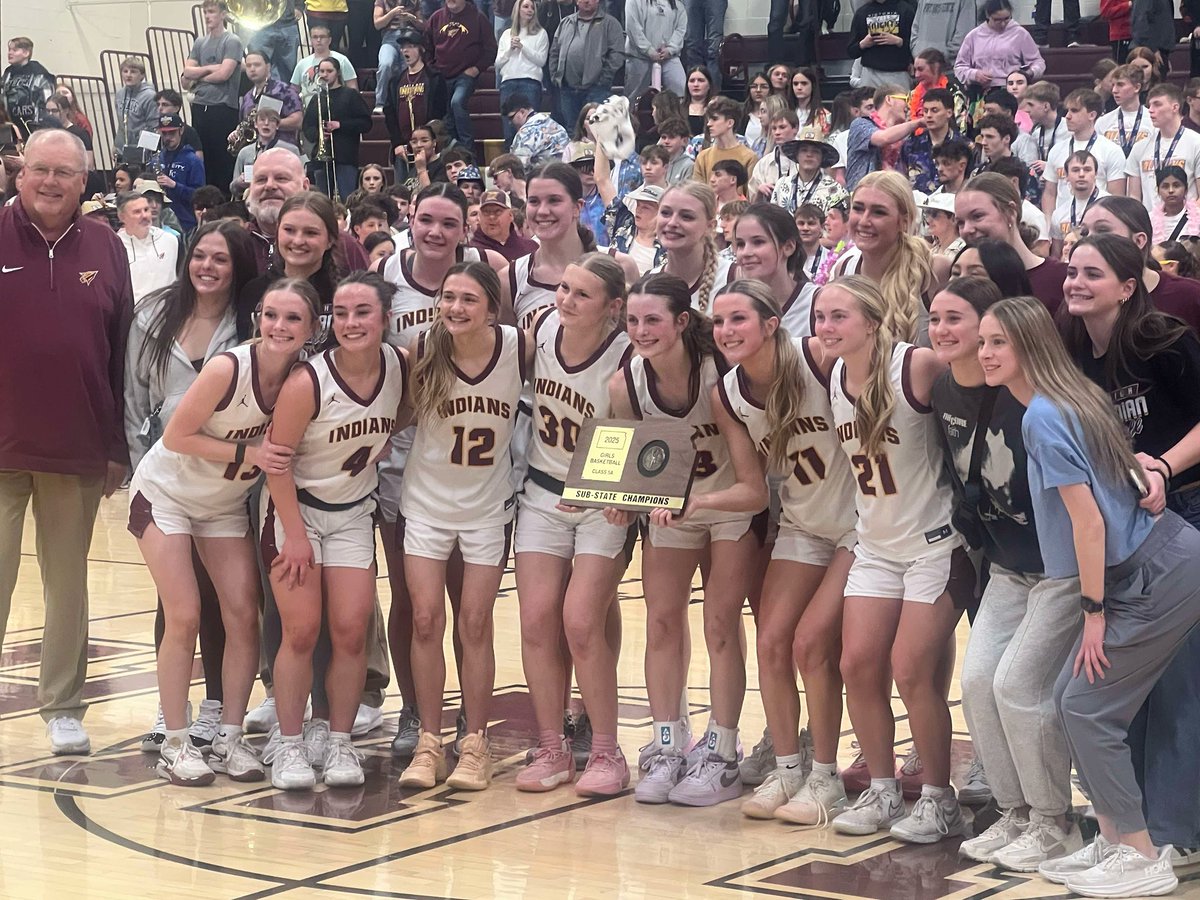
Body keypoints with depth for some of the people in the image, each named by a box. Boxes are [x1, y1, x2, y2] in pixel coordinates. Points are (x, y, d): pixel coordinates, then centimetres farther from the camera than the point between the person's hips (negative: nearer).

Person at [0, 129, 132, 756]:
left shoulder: (105, 248, 5)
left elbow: (124, 352, 7)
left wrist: (117, 446, 5)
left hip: (78, 450, 2)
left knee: (68, 584, 10)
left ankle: (63, 706, 20)